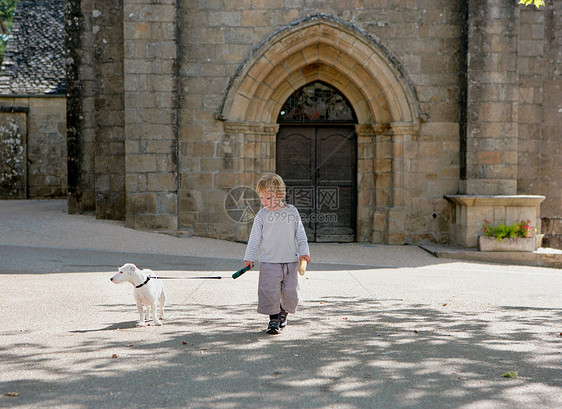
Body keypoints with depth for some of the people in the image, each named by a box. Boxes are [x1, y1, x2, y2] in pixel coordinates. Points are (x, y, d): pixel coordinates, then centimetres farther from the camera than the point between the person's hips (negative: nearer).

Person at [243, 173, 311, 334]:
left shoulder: (292, 211, 4)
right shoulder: (262, 215, 0)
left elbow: (300, 233, 10)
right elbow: (255, 238, 3)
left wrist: (304, 251, 3)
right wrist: (249, 258, 0)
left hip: (290, 260, 2)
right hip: (269, 261, -1)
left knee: (290, 291, 5)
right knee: (270, 291, -8)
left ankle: (283, 311, 32)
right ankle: (273, 319, 4)